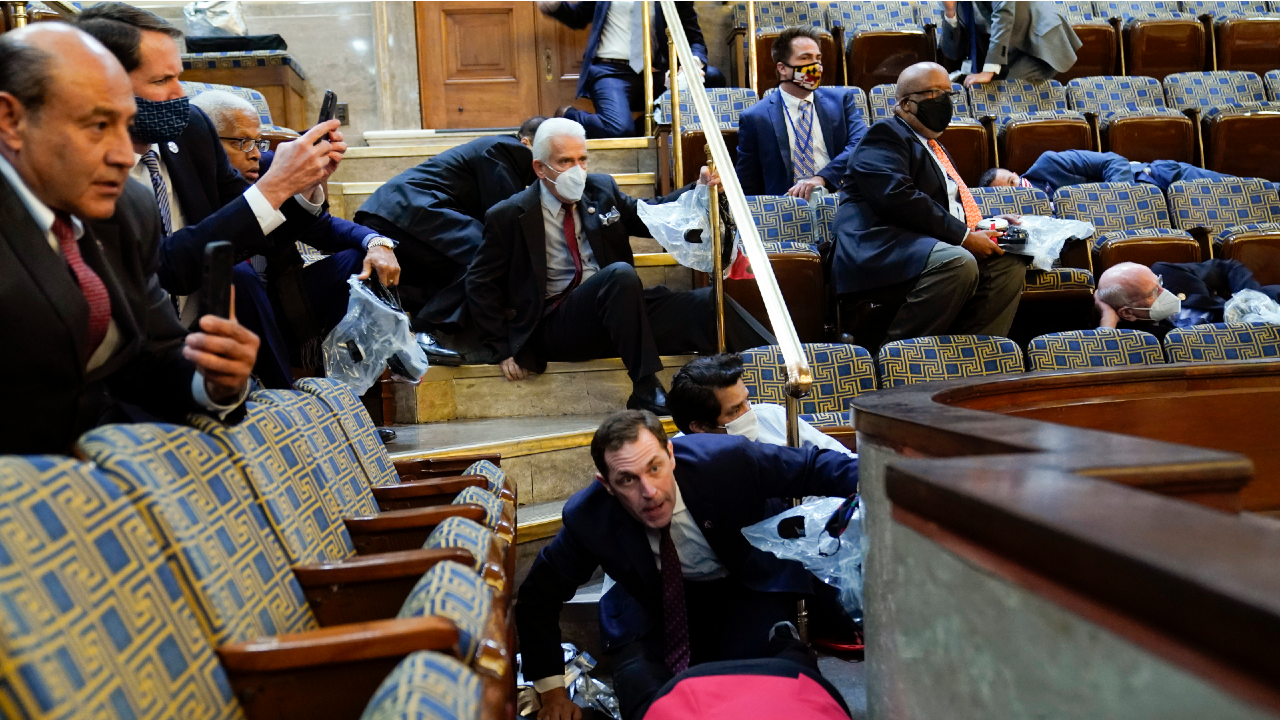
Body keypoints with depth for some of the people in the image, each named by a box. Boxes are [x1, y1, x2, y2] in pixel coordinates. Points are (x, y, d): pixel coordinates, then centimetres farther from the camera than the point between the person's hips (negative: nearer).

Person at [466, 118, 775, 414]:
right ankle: (645, 392, -32)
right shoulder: (509, 216, -2)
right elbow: (480, 284, 4)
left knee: (710, 303, -17)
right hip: (556, 330, -5)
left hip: (615, 309, 5)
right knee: (620, 274, -35)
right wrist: (503, 349, -3)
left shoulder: (601, 189, 11)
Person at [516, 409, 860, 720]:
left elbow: (812, 466, -13)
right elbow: (538, 596, -8)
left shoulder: (725, 459, -27)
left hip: (749, 591, -1)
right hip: (660, 605, 1)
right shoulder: (587, 518, -21)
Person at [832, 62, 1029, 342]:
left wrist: (986, 225, 12)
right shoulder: (886, 134, -1)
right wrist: (963, 236, -16)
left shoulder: (934, 148, 31)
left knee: (1010, 264, -4)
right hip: (878, 251, -10)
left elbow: (950, 207, 35)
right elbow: (896, 198, -18)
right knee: (960, 263, -32)